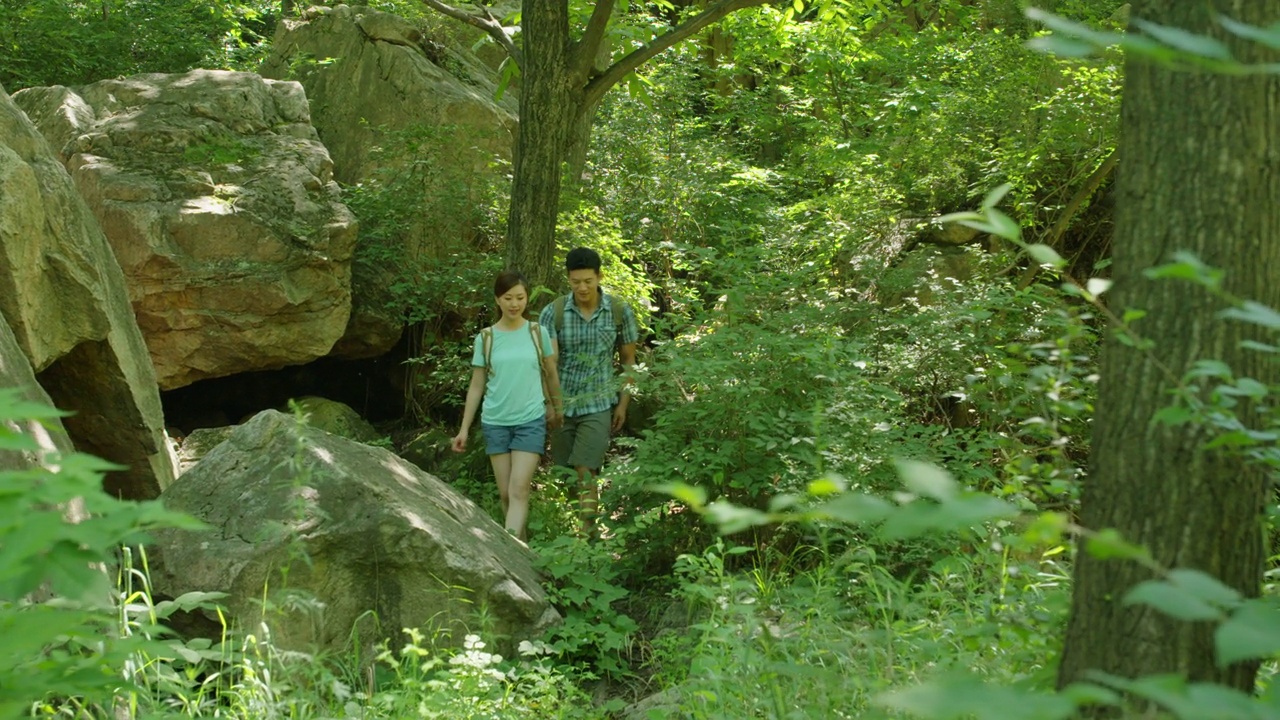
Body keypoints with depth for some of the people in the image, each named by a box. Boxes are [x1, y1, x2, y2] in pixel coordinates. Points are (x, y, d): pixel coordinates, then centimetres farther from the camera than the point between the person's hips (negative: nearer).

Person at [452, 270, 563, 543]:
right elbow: (476, 386, 6)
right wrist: (464, 429, 4)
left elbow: (551, 374, 13)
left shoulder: (538, 333, 0)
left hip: (531, 421, -2)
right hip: (495, 422, 2)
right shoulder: (486, 338, 1)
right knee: (505, 493, 4)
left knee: (519, 491, -12)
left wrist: (557, 409, 21)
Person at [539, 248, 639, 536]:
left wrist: (623, 403, 5)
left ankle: (587, 532, -9)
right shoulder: (553, 313, -7)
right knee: (563, 472, 8)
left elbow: (628, 359, 8)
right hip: (561, 404, 2)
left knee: (586, 471, -11)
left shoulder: (620, 312, -4)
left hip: (598, 406, -1)